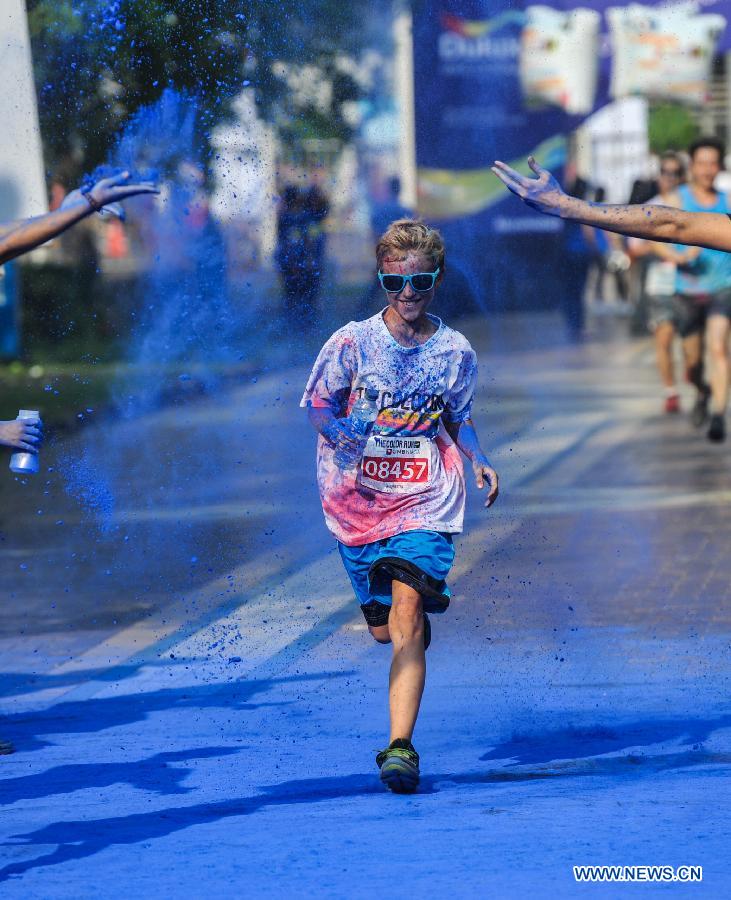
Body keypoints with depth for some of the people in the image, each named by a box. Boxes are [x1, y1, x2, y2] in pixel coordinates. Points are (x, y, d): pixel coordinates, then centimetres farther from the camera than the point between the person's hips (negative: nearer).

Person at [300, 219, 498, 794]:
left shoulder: (456, 353, 2)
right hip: (358, 500, 1)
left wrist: (480, 461, -3)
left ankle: (401, 747, -25)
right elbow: (318, 402, 3)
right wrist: (340, 432, -18)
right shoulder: (353, 343, -4)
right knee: (385, 630, 11)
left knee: (406, 610, -21)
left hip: (425, 502, -1)